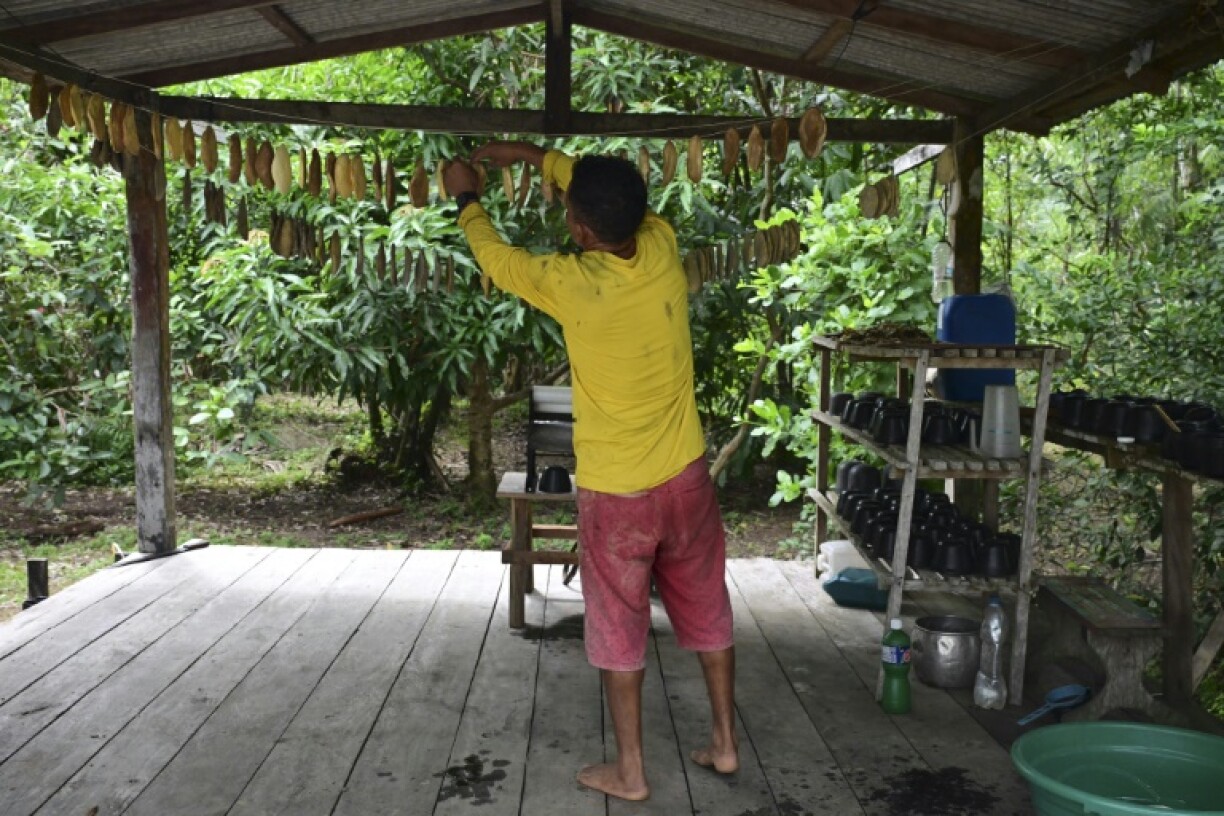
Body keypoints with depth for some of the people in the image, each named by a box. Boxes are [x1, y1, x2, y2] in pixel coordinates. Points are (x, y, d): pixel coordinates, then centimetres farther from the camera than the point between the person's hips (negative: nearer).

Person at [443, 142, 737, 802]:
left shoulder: (571, 283, -20)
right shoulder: (663, 248, -9)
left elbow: (496, 258, 1)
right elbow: (620, 200, 13)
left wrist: (466, 196, 19)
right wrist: (533, 154, 19)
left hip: (615, 493, -4)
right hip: (686, 477, 5)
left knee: (619, 631, 11)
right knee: (707, 615, 19)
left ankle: (629, 770, 23)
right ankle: (724, 743, 32)